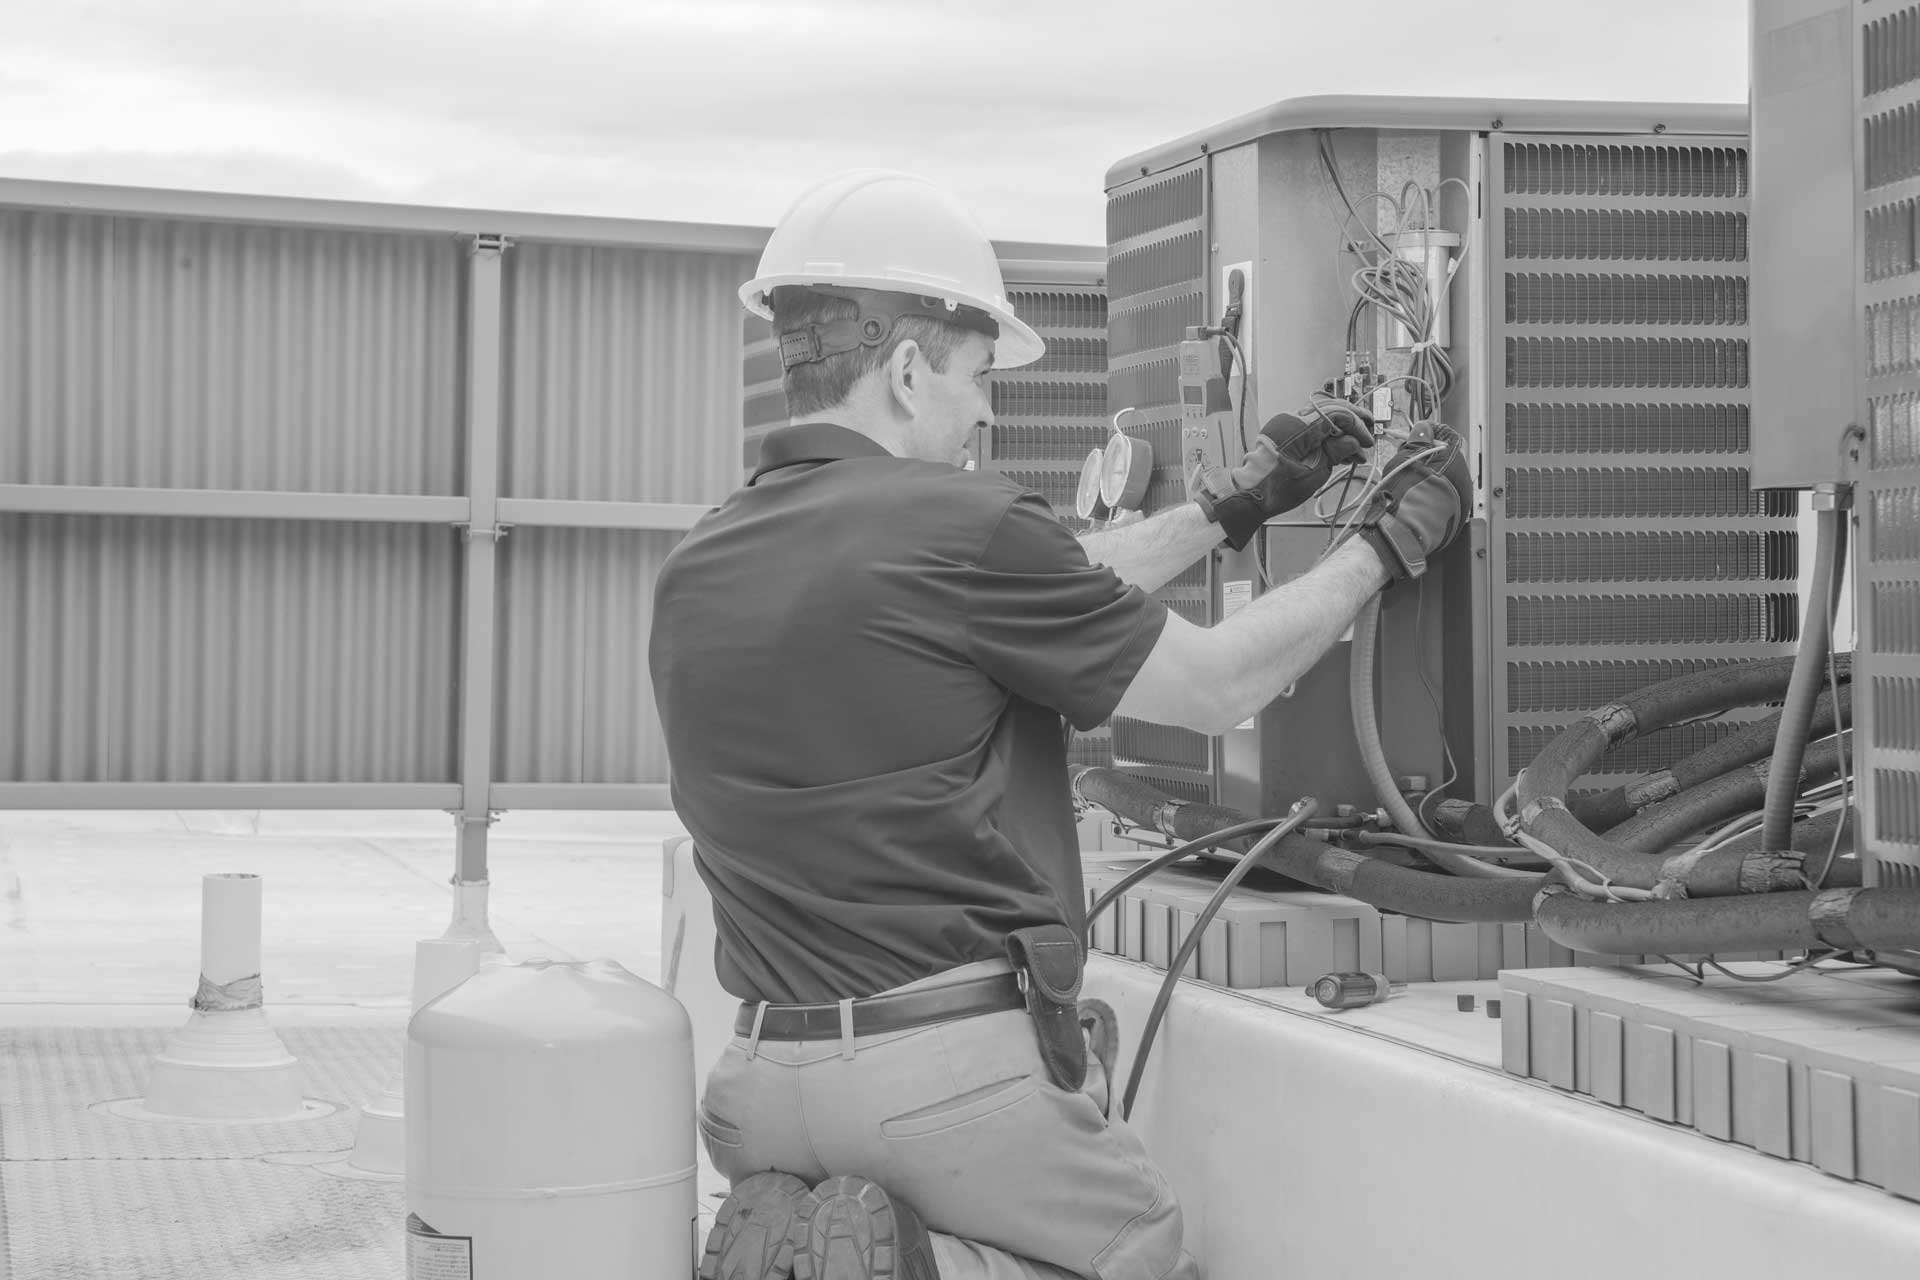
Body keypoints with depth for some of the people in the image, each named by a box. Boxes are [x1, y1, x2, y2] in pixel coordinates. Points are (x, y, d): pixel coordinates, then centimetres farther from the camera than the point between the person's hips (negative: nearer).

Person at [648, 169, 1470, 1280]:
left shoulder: (693, 573, 9)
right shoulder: (958, 529, -13)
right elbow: (1219, 686, -1)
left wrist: (1238, 505, 24)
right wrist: (1388, 547, 14)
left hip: (767, 1082, 7)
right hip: (963, 1068, -6)